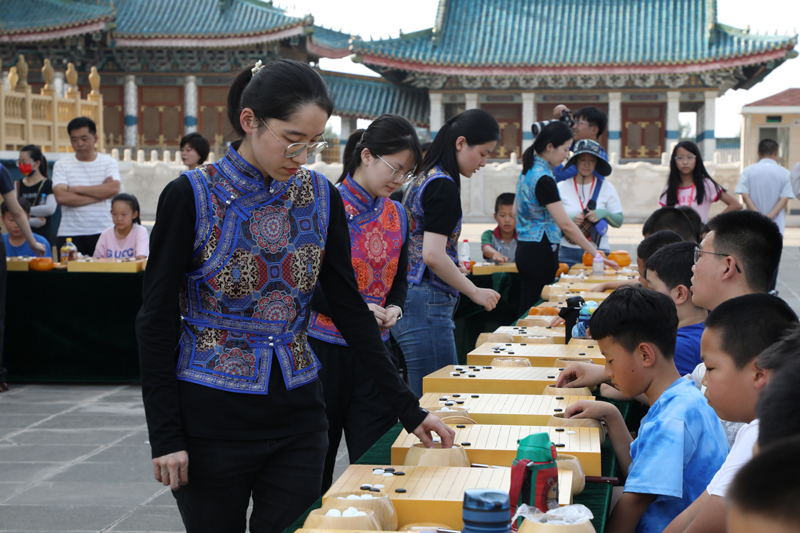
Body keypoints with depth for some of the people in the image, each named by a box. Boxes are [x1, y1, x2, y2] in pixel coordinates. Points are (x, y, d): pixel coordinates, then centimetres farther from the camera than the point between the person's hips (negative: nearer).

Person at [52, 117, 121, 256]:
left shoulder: (109, 162, 8)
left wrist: (77, 189, -6)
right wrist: (99, 193, -6)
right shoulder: (62, 165, 7)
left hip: (103, 234, 0)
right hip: (70, 235, 0)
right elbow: (61, 197, -9)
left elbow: (113, 189, -10)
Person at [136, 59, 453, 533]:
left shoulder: (320, 197, 2)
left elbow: (349, 307, 6)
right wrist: (165, 436, -12)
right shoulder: (191, 197, -11)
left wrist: (408, 407, 1)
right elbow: (156, 320, -8)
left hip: (297, 416, 4)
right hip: (212, 419, -3)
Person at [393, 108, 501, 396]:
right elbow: (433, 255, -20)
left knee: (422, 397, 12)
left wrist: (452, 269, 24)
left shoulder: (424, 179, 16)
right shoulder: (444, 186, -13)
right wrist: (474, 292, -10)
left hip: (406, 302, 10)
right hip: (427, 307, -10)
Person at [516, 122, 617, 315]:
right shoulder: (543, 179, -19)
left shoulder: (529, 171, 10)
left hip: (525, 248, 9)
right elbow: (565, 224, -21)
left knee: (526, 308, 11)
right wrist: (595, 254, -18)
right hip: (540, 252, -9)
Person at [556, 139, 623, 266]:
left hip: (598, 250, 1)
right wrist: (570, 219, -16)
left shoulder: (606, 188, 10)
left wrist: (604, 214, -11)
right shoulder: (561, 187, 5)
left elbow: (619, 221, 8)